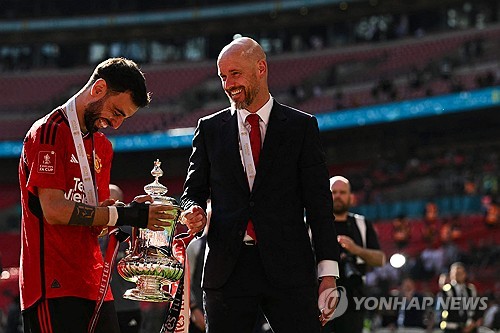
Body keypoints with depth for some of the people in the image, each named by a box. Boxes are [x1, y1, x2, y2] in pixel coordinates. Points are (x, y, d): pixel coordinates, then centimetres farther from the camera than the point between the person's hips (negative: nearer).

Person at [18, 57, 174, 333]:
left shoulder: (102, 146, 20)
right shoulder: (49, 132, -7)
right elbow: (54, 210, -17)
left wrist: (130, 211, -2)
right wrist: (125, 215, -16)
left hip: (92, 284, 8)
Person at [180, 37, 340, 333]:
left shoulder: (301, 126, 7)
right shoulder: (210, 129, 13)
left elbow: (319, 202, 4)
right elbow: (194, 190, 17)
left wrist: (328, 272, -3)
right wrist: (193, 211, -9)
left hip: (289, 267, -2)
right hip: (227, 270, 2)